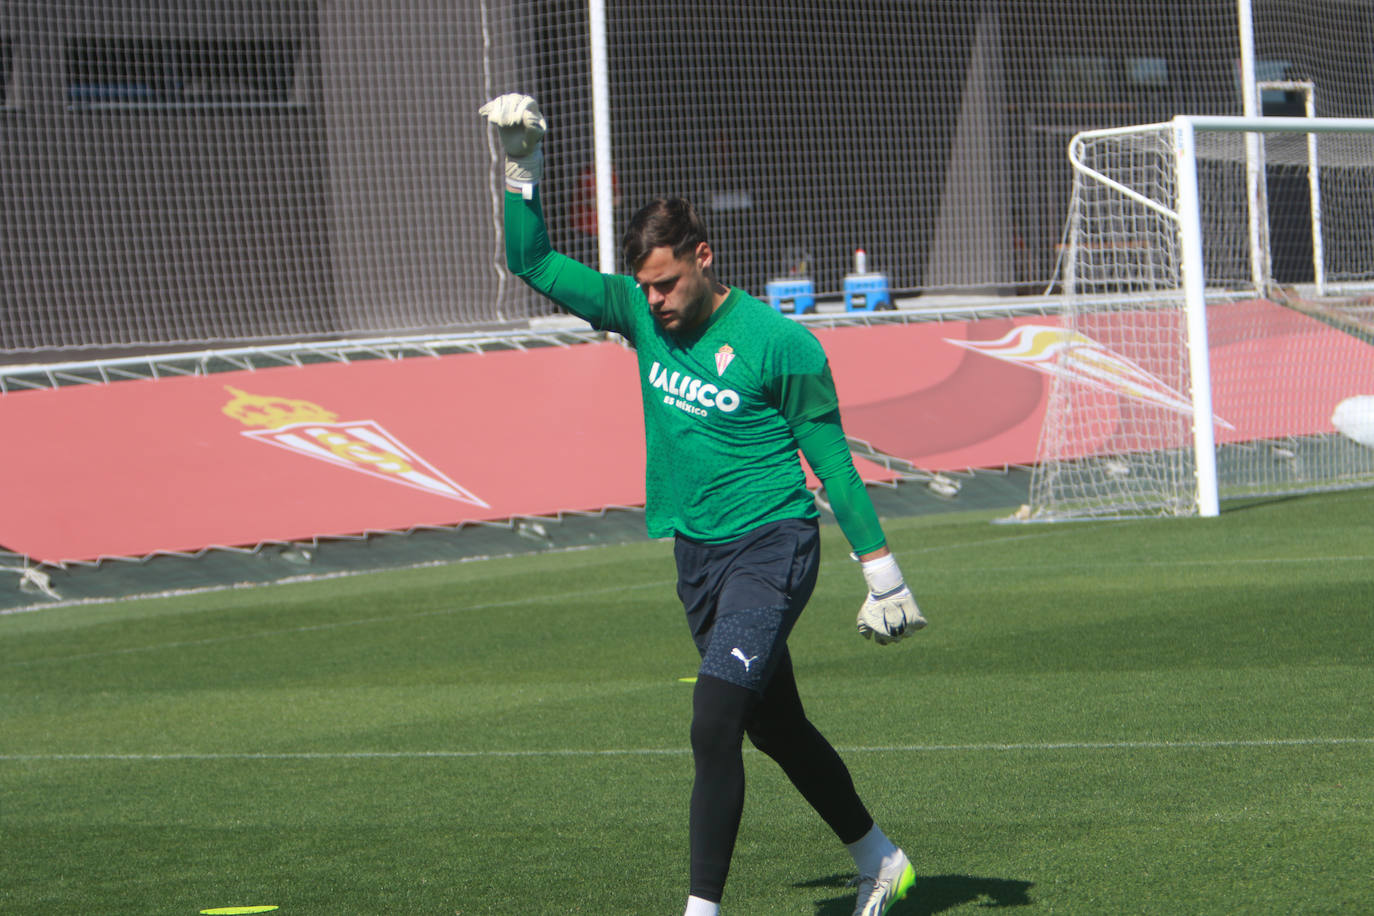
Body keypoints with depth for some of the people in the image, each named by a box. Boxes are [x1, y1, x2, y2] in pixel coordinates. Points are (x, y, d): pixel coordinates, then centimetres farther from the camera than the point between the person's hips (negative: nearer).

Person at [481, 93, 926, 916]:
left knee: (714, 724, -20)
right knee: (777, 728, 17)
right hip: (696, 554, 7)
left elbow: (832, 460, -7)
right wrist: (522, 170, -6)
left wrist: (882, 573, -6)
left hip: (772, 548, -7)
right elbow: (535, 263, 7)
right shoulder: (639, 312, 2)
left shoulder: (780, 344, -13)